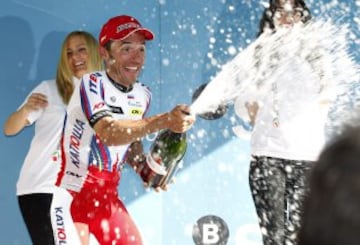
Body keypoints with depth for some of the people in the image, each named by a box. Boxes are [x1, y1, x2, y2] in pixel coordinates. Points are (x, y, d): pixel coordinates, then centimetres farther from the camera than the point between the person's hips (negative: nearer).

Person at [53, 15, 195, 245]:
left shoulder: (143, 94, 4)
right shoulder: (91, 83, -17)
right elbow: (109, 133, -33)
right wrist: (165, 120, -43)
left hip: (108, 198, 7)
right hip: (70, 196, -7)